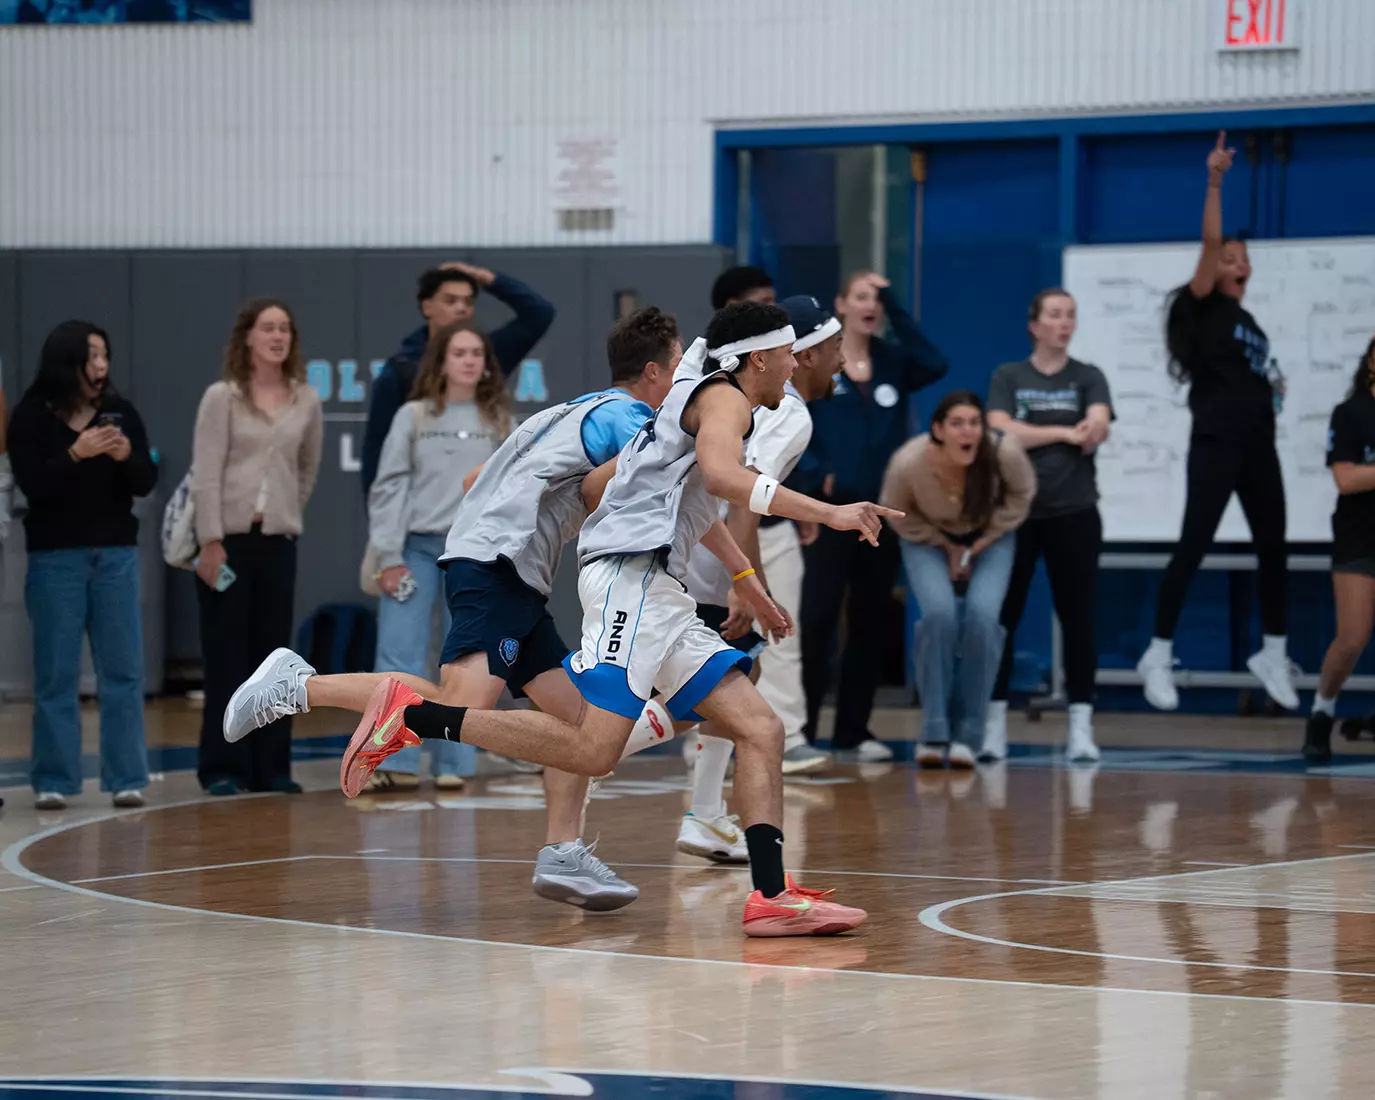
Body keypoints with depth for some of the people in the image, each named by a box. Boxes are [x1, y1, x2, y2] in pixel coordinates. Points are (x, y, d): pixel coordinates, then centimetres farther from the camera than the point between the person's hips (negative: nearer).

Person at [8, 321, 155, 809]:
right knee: (56, 673, 1)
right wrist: (76, 453, -24)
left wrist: (127, 456, -18)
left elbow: (146, 483, 2)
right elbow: (32, 484, -12)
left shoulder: (120, 412, 3)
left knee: (123, 670, 2)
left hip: (116, 553, 3)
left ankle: (127, 778, 7)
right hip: (55, 556, -2)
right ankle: (53, 781, 6)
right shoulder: (31, 416, -4)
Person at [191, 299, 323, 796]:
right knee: (227, 656, -2)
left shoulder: (306, 401, 7)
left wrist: (290, 513, 12)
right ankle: (222, 767, 2)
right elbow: (206, 473, -9)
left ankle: (269, 765, 11)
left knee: (273, 654, 6)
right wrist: (210, 540, -14)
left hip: (278, 540, 4)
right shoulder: (222, 397, -4)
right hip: (228, 537, -4)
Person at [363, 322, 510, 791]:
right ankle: (395, 762, -6)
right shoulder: (413, 417, 2)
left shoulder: (498, 421, 7)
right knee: (399, 659, -8)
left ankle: (453, 764, 10)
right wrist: (389, 556, -7)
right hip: (417, 547, -1)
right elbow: (389, 487, 0)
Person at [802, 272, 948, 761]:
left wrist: (895, 306, -12)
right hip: (830, 509, -4)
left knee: (869, 624, 8)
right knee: (816, 619, -8)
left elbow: (935, 364, -12)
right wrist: (813, 473, -16)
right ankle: (799, 727, -4)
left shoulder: (893, 362, 8)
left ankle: (853, 730, 16)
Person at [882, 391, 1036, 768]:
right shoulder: (907, 464, -32)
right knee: (939, 615, -24)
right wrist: (946, 547, -13)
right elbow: (896, 514, -9)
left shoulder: (1004, 452, -31)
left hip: (988, 537, 1)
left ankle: (967, 734, -10)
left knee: (982, 616, -21)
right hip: (930, 538, -1)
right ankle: (934, 733, -14)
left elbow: (1021, 494, -8)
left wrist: (982, 544, -12)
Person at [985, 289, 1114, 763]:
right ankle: (995, 723, 5)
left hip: (1073, 513, 0)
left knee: (1078, 618, -1)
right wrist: (1064, 432, -12)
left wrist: (1030, 434, -13)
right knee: (1001, 617, 0)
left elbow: (1098, 428, -12)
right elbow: (1001, 433, -10)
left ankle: (1081, 726, 1)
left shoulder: (1088, 378, 6)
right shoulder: (1008, 377, 6)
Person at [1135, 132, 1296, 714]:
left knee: (1273, 545, 9)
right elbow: (1209, 242, -16)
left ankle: (1273, 654, 21)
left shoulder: (1250, 324, 18)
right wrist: (1214, 182, -25)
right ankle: (1159, 655, -4)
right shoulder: (1205, 307, -2)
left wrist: (1271, 387, 10)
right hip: (1216, 442, -7)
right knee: (1193, 545, -9)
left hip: (1258, 444, 7)